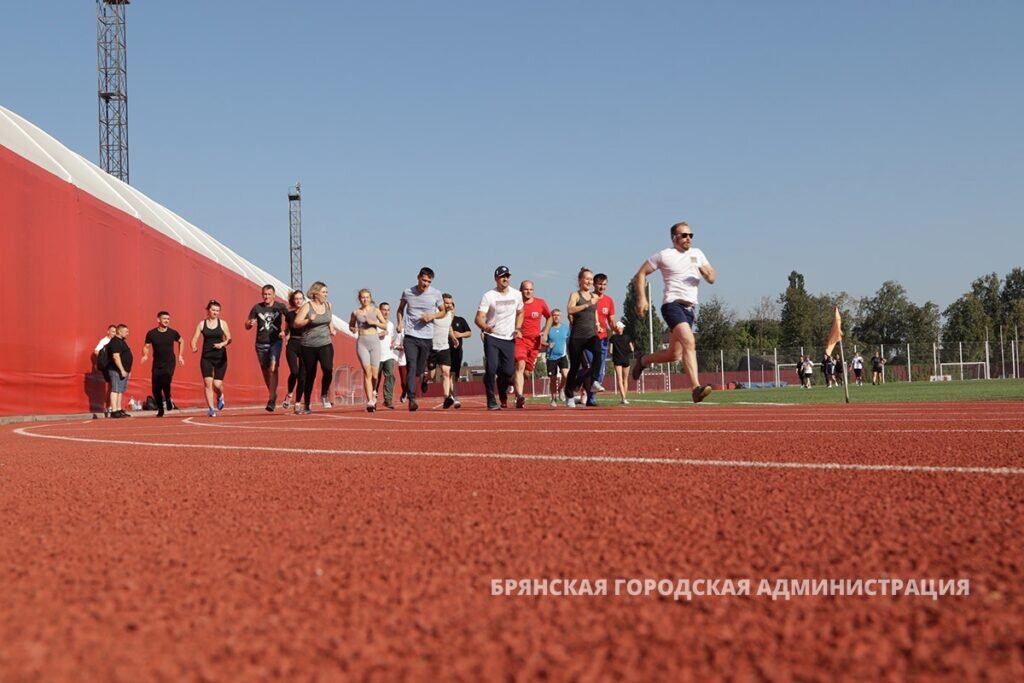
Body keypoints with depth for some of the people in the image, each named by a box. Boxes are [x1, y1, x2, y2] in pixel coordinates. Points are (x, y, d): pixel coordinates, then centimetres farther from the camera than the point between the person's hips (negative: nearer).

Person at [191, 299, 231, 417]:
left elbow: (229, 338, -1)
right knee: (208, 382, -9)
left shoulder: (222, 323, 2)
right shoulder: (202, 324, 4)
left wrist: (222, 344, -21)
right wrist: (194, 347, -21)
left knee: (217, 383, -6)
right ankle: (211, 409, -2)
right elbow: (194, 339, 1)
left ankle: (220, 397, 30)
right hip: (206, 357, 1)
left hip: (220, 357, -1)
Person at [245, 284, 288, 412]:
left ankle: (271, 400, -19)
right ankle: (273, 394, 32)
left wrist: (285, 331, -8)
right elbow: (247, 326, 5)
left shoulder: (280, 306, -2)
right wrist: (250, 323, -18)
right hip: (261, 343, 2)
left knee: (273, 369, -18)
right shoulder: (257, 308, 1)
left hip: (275, 342, -2)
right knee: (265, 371, 10)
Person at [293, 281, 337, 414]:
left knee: (328, 369, -22)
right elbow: (296, 323, -11)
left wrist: (332, 329, 9)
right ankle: (307, 404, 20)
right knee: (310, 375, 5)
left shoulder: (328, 305, 7)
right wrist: (309, 320, -26)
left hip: (325, 344, 3)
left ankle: (325, 394, 2)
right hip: (309, 346, -2)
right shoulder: (307, 306, -7)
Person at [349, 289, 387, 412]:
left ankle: (373, 392, 34)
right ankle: (370, 402, -17)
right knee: (367, 372, -15)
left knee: (374, 374, 1)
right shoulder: (355, 312, 9)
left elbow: (385, 326, 9)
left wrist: (374, 322, -8)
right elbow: (351, 325, 24)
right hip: (362, 343, -1)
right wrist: (353, 329, 1)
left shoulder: (375, 311, 8)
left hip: (374, 342, 1)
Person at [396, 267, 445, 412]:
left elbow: (443, 311, 13)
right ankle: (411, 399, -19)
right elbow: (400, 309, 18)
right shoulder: (407, 292, 1)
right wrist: (400, 323, 1)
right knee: (412, 366, -15)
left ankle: (407, 386, 37)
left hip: (427, 337, 2)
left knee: (420, 369, 9)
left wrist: (432, 316, -8)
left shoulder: (436, 294, 0)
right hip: (410, 336, -2)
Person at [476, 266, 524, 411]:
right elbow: (479, 318, -16)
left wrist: (517, 329, 6)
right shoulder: (488, 296, -9)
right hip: (492, 338, -3)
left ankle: (502, 396, 30)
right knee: (491, 368, -15)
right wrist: (485, 327, -38)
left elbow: (520, 313, 22)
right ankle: (491, 401, -2)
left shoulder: (517, 295, 5)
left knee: (508, 371, 1)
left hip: (509, 339, 4)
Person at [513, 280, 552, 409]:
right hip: (519, 339, -3)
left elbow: (549, 317, 20)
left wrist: (545, 333, 10)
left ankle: (518, 395, 27)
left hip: (535, 341, 3)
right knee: (520, 365, -24)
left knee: (527, 371, 5)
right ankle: (519, 396, -33)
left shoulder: (540, 303, 5)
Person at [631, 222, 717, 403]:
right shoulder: (664, 255, 2)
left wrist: (707, 272, -8)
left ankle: (642, 360, 35)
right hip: (673, 304, -7)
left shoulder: (697, 254, 17)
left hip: (689, 307, 7)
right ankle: (696, 388, -33)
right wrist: (642, 298, -5)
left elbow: (712, 279, 16)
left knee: (674, 355, 9)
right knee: (689, 343, -26)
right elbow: (641, 273, 6)